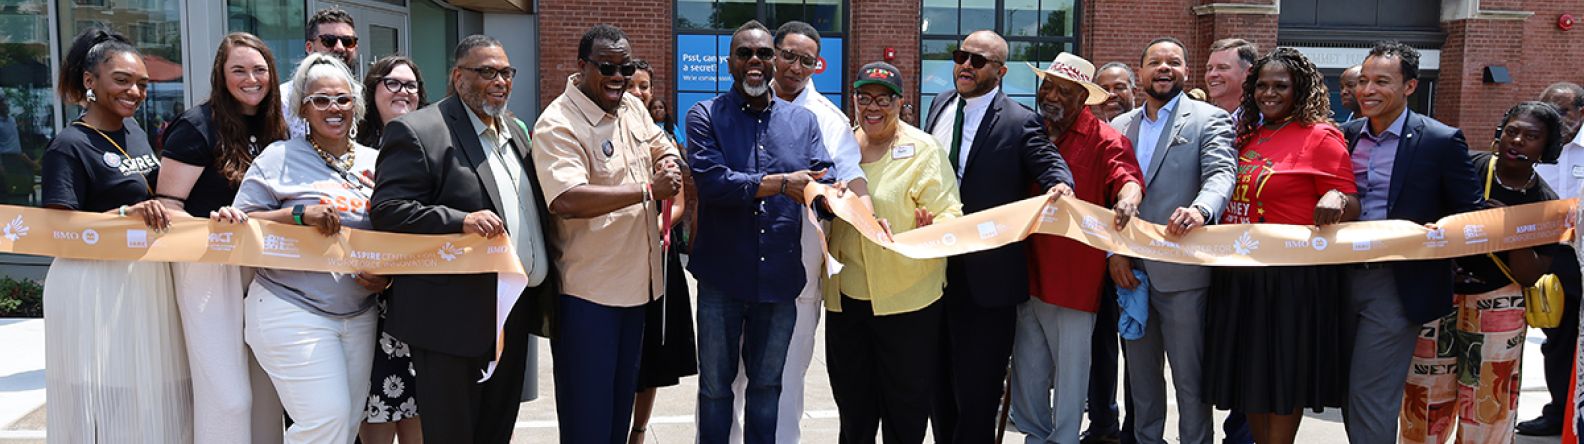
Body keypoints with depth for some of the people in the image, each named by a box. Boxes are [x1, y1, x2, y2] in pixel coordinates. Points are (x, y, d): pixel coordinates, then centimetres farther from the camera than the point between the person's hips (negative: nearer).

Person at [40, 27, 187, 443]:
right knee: (99, 405, 0)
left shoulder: (134, 130, 11)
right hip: (96, 287, -8)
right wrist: (127, 214, -29)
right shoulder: (69, 146, -12)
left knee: (157, 401, 13)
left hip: (147, 278, 8)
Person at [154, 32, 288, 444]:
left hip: (261, 268, 6)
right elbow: (166, 205, -13)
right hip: (208, 266, -6)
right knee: (228, 396, -5)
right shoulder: (198, 125, -10)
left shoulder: (273, 127, 9)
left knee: (266, 389, 12)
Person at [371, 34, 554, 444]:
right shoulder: (417, 132, -10)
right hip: (457, 318, -7)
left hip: (516, 314, 8)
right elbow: (387, 210, -17)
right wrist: (460, 221, -28)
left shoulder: (515, 130, 15)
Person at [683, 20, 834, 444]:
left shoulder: (802, 120, 7)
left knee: (768, 385, 16)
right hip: (722, 277, -2)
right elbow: (711, 181, -18)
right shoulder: (705, 116, -3)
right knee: (715, 386, 12)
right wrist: (782, 183, -21)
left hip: (780, 277, 3)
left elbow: (824, 182, -3)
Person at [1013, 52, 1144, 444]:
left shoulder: (1105, 140, -5)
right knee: (1027, 369, 12)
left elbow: (1127, 176, -22)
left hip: (1075, 279, -5)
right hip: (1028, 273, 5)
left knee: (1070, 371, 4)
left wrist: (1128, 198, -43)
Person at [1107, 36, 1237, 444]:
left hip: (1181, 272, -5)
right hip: (1130, 270, 5)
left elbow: (1221, 174, -17)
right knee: (1141, 375, 16)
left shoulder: (1209, 120, -1)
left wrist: (1200, 209, -38)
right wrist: (1113, 251, -1)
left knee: (1189, 378, 2)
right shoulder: (1120, 126, 13)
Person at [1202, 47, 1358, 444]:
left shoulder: (1320, 137, -7)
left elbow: (1350, 207, -9)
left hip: (1291, 277, -7)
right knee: (1248, 371, 13)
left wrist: (1336, 199, -30)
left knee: (1282, 375, 4)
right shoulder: (1249, 136, 12)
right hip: (1239, 274, 7)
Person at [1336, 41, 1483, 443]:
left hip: (1397, 285, -5)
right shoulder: (1347, 135, 8)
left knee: (1370, 395, -5)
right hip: (1343, 276, 5)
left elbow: (1470, 215, -5)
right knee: (1349, 395, 14)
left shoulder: (1442, 141, -6)